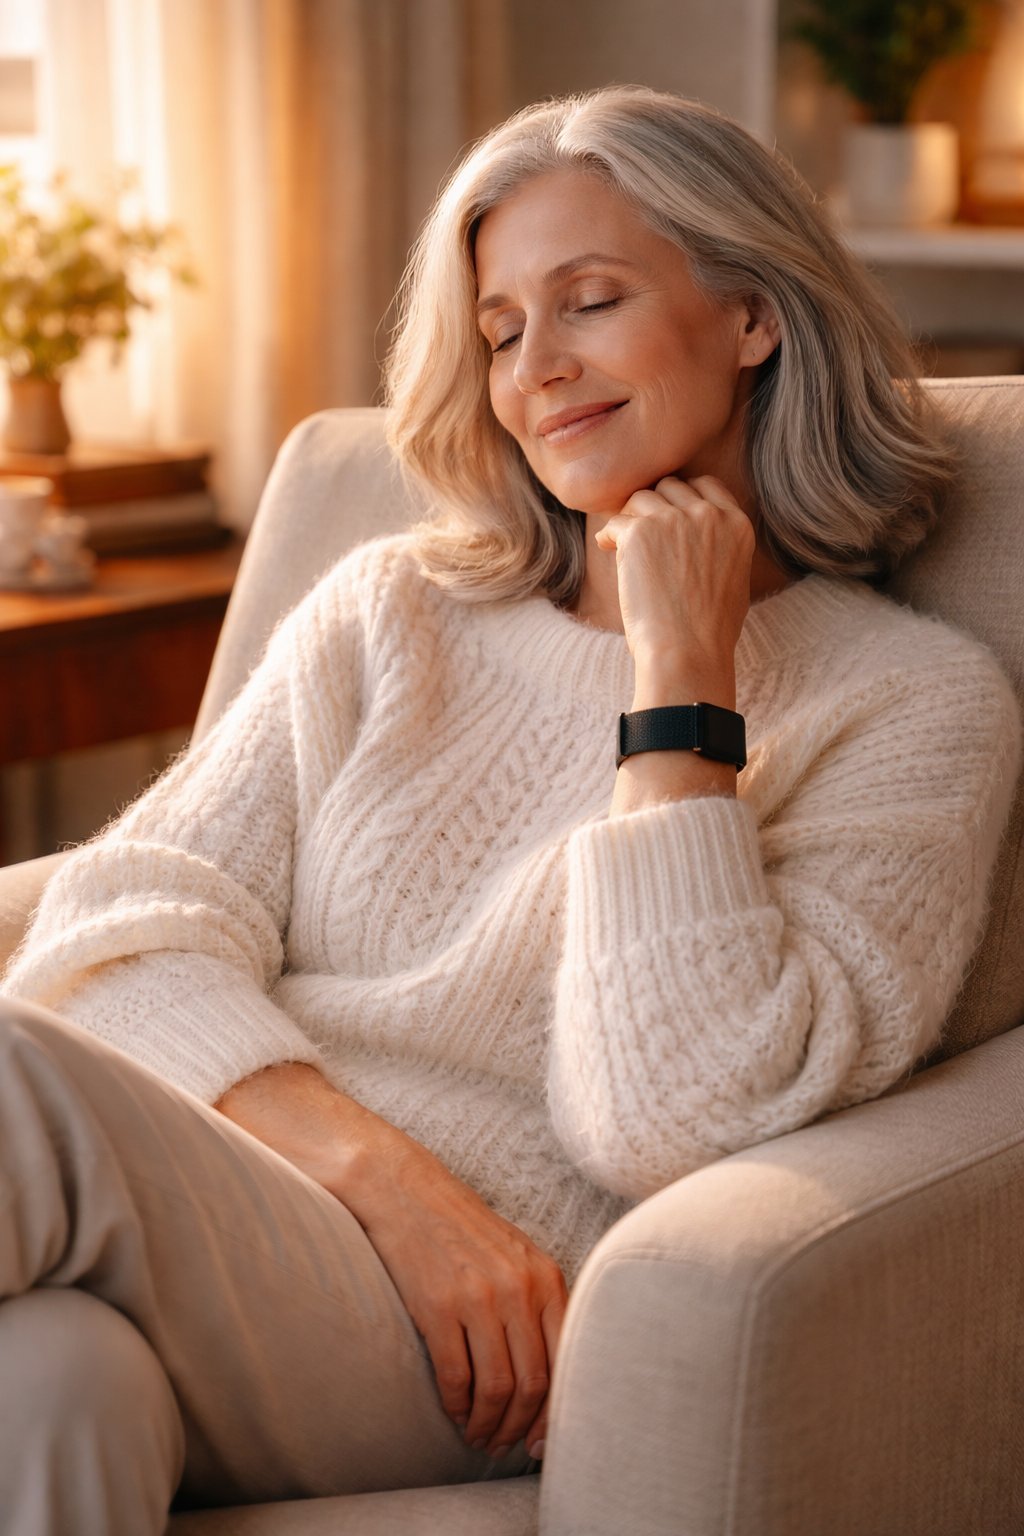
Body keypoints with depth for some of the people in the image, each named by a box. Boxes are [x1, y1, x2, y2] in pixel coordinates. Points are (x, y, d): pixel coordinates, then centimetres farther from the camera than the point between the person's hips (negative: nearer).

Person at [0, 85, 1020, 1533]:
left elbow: (680, 1122, -7)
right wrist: (382, 1170, -12)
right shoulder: (390, 606, 20)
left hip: (452, 1359, -3)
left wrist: (682, 674, -5)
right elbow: (124, 927, 5)